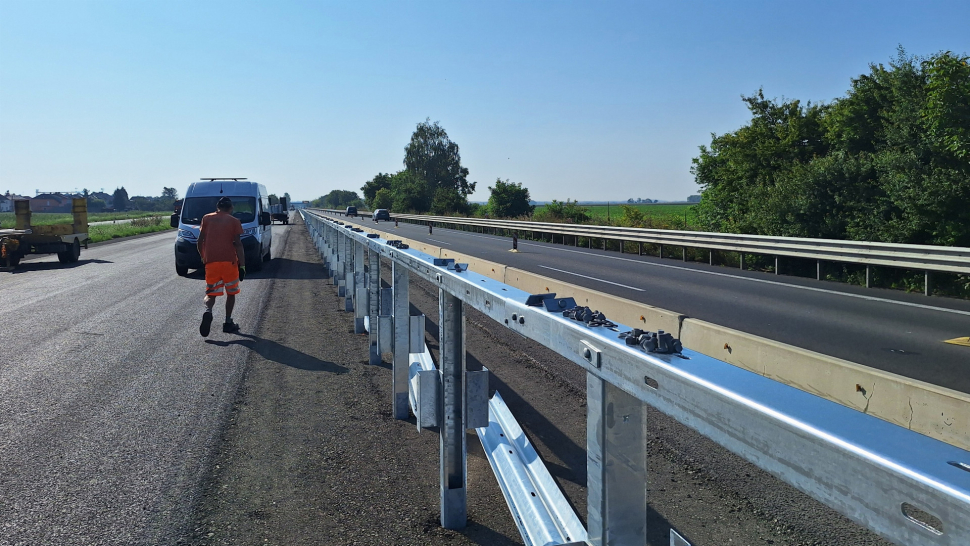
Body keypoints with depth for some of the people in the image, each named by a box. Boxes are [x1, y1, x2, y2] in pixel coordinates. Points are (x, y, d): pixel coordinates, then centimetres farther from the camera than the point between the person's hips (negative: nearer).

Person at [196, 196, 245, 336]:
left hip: (211, 262, 2)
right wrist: (242, 265, -3)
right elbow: (238, 244, -3)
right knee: (231, 292, 14)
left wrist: (202, 257, 22)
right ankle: (228, 322, 12)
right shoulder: (234, 221, 4)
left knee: (211, 293, 7)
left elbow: (200, 241, 8)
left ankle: (208, 311, -23)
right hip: (229, 261, -1)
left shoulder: (207, 218, 10)